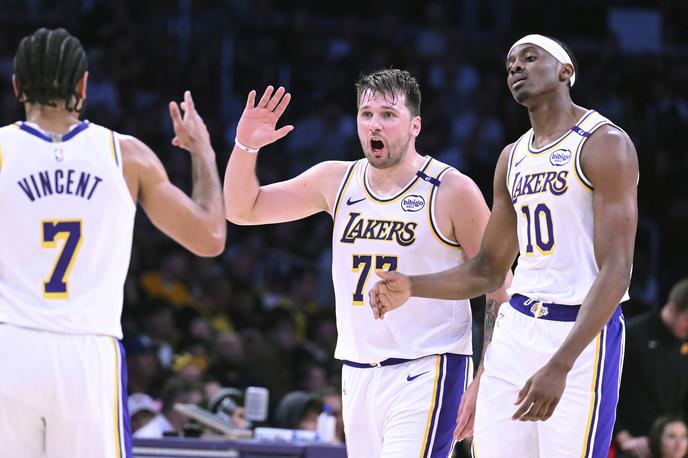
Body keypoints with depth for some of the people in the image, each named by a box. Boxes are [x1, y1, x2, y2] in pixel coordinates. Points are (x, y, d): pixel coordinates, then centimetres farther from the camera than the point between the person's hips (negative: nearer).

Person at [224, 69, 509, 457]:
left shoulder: (452, 191, -7)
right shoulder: (336, 181, 7)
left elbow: (499, 291, -4)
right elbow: (242, 209, 14)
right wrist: (246, 147, -5)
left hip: (426, 372, -6)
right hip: (358, 376, 6)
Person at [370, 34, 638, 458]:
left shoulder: (604, 144, -9)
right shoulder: (513, 158, 16)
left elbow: (616, 271, -17)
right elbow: (488, 270, 23)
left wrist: (559, 366, -26)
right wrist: (412, 288, 4)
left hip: (581, 333, -7)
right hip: (516, 328, 7)